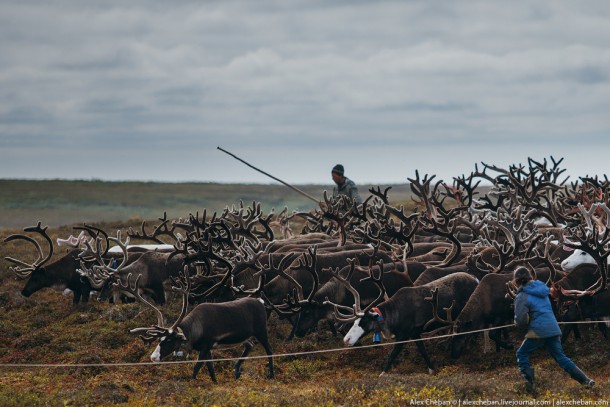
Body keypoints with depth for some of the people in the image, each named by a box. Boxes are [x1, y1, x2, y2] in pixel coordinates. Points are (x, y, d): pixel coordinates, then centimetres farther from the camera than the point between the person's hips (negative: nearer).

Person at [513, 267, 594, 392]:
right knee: (560, 357, 13)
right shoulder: (541, 288, 15)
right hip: (554, 328, 6)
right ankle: (585, 380, 6)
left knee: (522, 354, 9)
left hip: (539, 330, -6)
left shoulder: (522, 296, -6)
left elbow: (520, 319, -12)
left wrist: (523, 326, 11)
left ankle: (529, 382, -6)